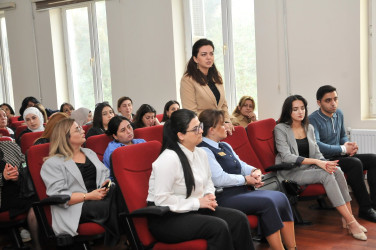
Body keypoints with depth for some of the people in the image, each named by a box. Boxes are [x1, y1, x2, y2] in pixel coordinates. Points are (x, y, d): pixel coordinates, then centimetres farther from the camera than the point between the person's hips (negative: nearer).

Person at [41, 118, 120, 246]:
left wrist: (107, 183, 0)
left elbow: (106, 174, 25)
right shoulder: (52, 163, 3)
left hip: (99, 197, 6)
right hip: (75, 208, -6)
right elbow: (57, 196, -9)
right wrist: (88, 196, -16)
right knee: (112, 207, -33)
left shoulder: (89, 153, 25)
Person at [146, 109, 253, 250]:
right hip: (166, 218, -8)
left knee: (239, 219, -12)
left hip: (195, 210, 8)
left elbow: (208, 182, 25)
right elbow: (161, 199, -23)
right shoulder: (169, 159, -20)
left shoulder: (201, 153, 7)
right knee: (218, 226, -28)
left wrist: (209, 195, 1)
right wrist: (197, 202, -19)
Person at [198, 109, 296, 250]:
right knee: (268, 203, -25)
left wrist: (254, 171, -1)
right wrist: (245, 179, -9)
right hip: (224, 197, -9)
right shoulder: (204, 151, -10)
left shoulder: (225, 146, 20)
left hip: (241, 191, 9)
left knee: (280, 197, -9)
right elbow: (219, 179, -19)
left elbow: (241, 164, 22)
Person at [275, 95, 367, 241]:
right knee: (326, 175, -29)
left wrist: (325, 162, -12)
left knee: (337, 171, -23)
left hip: (309, 168, 6)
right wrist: (316, 162, -23)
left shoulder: (309, 128, 15)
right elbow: (286, 156, -16)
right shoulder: (280, 129, -5)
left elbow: (317, 153, 13)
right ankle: (351, 222, -26)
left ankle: (348, 217, -22)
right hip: (291, 172, -6)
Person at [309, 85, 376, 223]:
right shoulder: (313, 120, -14)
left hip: (339, 156, 8)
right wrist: (343, 149, -18)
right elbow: (316, 146, -26)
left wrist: (348, 144, -1)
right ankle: (365, 208, -23)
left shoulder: (339, 113, 12)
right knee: (355, 163, -30)